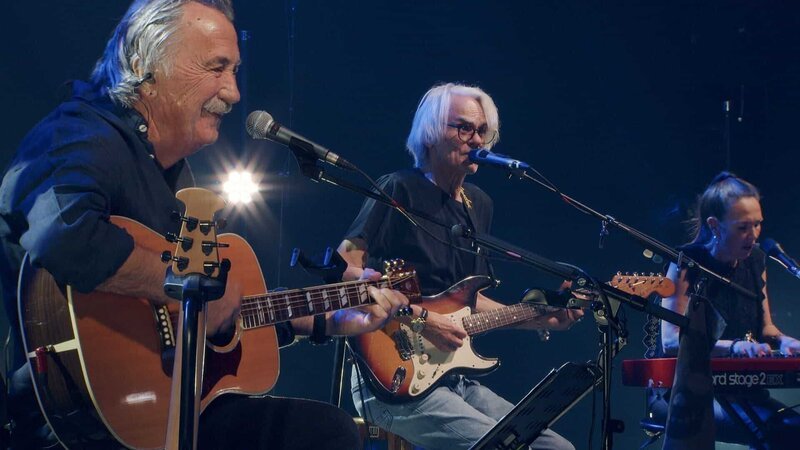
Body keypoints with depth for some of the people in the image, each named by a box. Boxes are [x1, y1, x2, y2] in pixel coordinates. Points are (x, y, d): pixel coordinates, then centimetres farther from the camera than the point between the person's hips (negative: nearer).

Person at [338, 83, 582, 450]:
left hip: (456, 377, 8)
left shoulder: (478, 205, 16)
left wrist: (539, 319, 11)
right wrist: (421, 318, -21)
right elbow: (344, 269, -17)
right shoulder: (399, 190, -9)